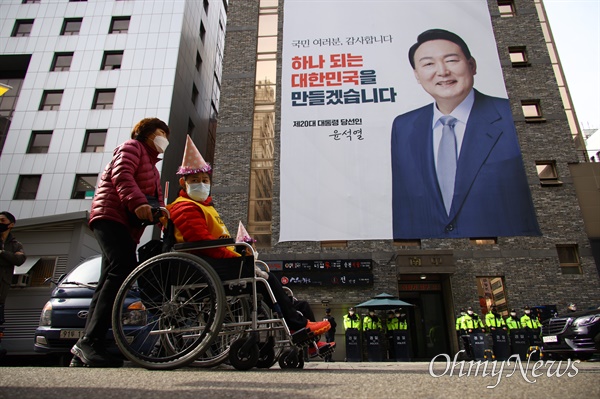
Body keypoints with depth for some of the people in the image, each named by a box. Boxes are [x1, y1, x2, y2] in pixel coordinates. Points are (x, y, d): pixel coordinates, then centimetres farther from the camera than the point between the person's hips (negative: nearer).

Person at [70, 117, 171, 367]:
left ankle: (84, 350, 4)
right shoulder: (132, 147, 6)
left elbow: (157, 198, 24)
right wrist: (138, 203, -30)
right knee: (124, 270, -26)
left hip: (127, 226, 10)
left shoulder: (152, 166, 34)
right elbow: (122, 176, -14)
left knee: (109, 281, 3)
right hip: (111, 216, -9)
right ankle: (91, 341, -27)